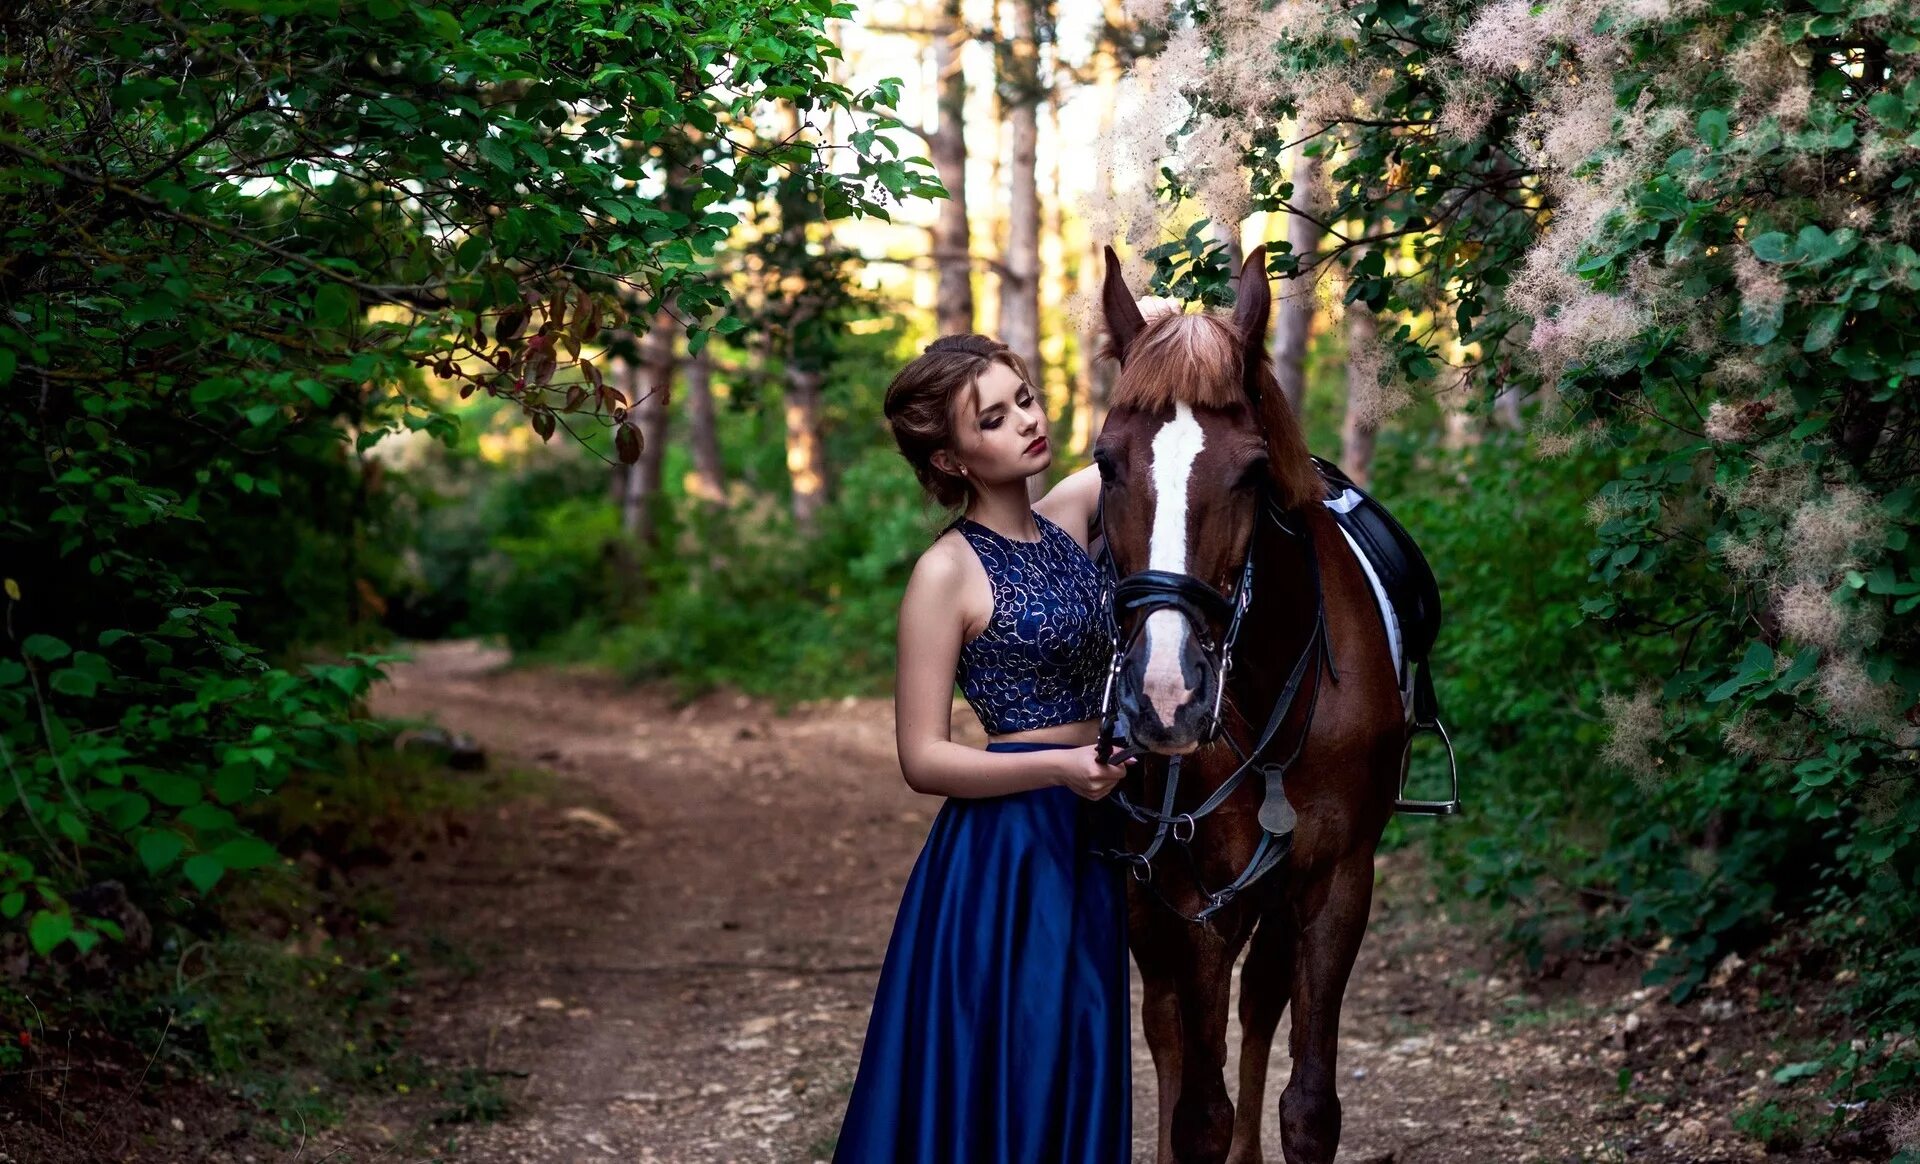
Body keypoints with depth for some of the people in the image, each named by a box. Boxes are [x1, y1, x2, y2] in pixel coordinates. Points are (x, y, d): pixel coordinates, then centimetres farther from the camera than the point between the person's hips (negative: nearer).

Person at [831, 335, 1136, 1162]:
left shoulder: (1069, 516, 5)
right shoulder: (947, 573, -12)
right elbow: (922, 760, -14)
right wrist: (1060, 765, -24)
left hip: (1091, 842, 7)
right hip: (1004, 851, -7)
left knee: (1078, 1085, 14)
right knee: (994, 1091, -2)